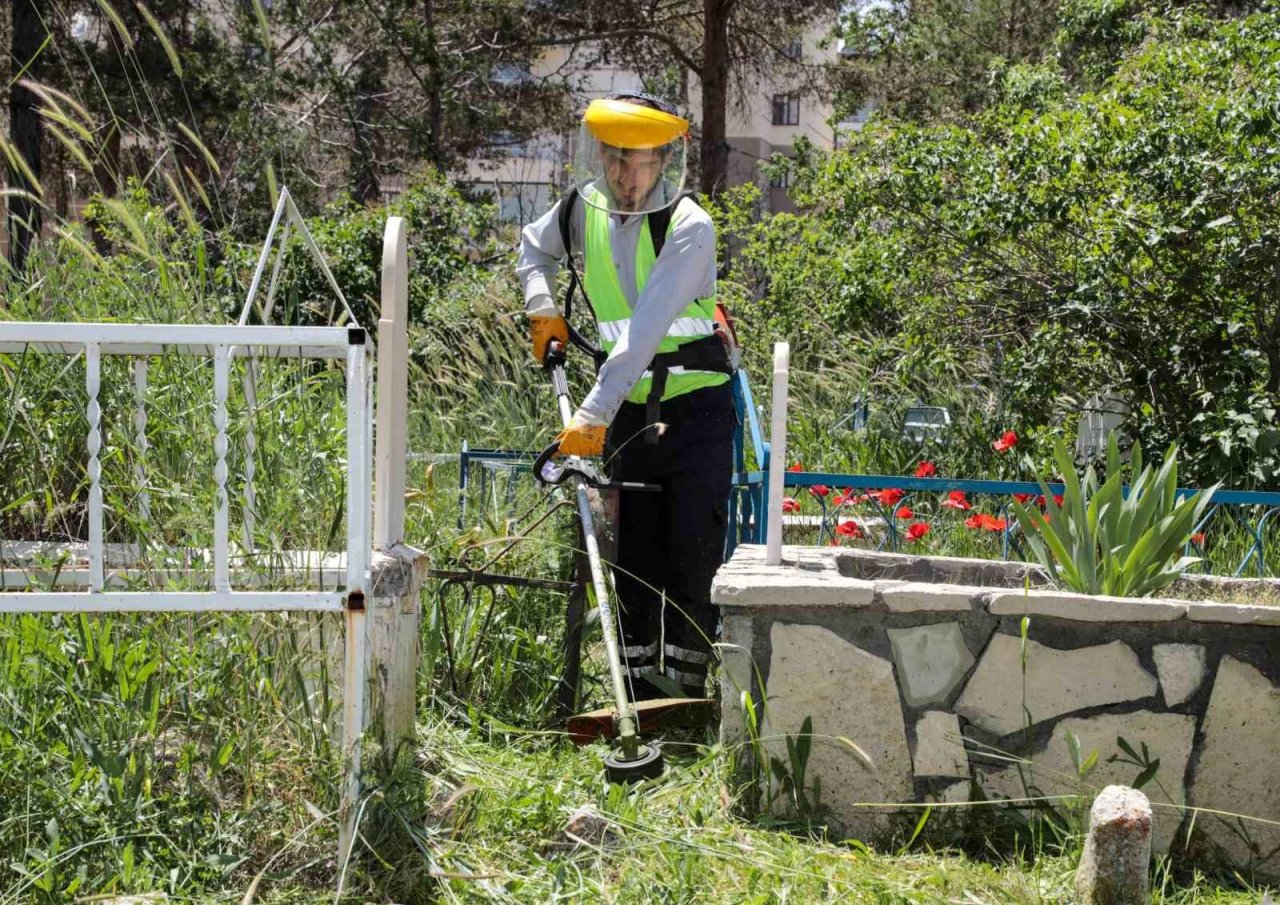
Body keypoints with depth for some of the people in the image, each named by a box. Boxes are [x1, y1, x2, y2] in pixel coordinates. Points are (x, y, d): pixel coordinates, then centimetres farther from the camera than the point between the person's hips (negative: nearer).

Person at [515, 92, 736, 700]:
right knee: (636, 558, 6)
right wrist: (542, 308, 7)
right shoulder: (582, 208, 0)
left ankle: (687, 685, 2)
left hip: (696, 412, -5)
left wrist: (593, 412, -32)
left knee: (694, 556, -7)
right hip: (628, 411, 5)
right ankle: (640, 694, 13)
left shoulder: (690, 227, -17)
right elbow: (534, 248, 25)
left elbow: (647, 330, -26)